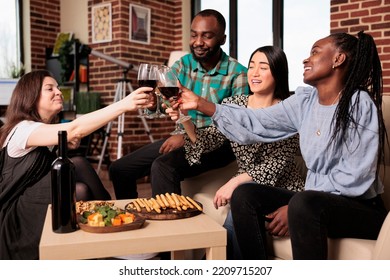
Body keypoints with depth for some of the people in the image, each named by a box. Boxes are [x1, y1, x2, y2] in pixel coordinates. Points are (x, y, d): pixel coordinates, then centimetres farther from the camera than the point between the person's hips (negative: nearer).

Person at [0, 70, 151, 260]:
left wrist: (65, 147, -9)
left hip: (42, 203, 8)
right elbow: (75, 129, -38)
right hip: (15, 217, -8)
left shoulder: (47, 128, 9)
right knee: (77, 167, -26)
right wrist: (124, 105, -45)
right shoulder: (23, 129, -22)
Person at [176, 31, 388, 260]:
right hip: (314, 200, 7)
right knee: (244, 195, -6)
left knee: (304, 203, -36)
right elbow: (256, 124, -1)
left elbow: (353, 179, -19)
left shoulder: (360, 104, -14)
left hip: (361, 208, -6)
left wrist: (296, 209, -21)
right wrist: (200, 104, -5)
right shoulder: (305, 101, 4)